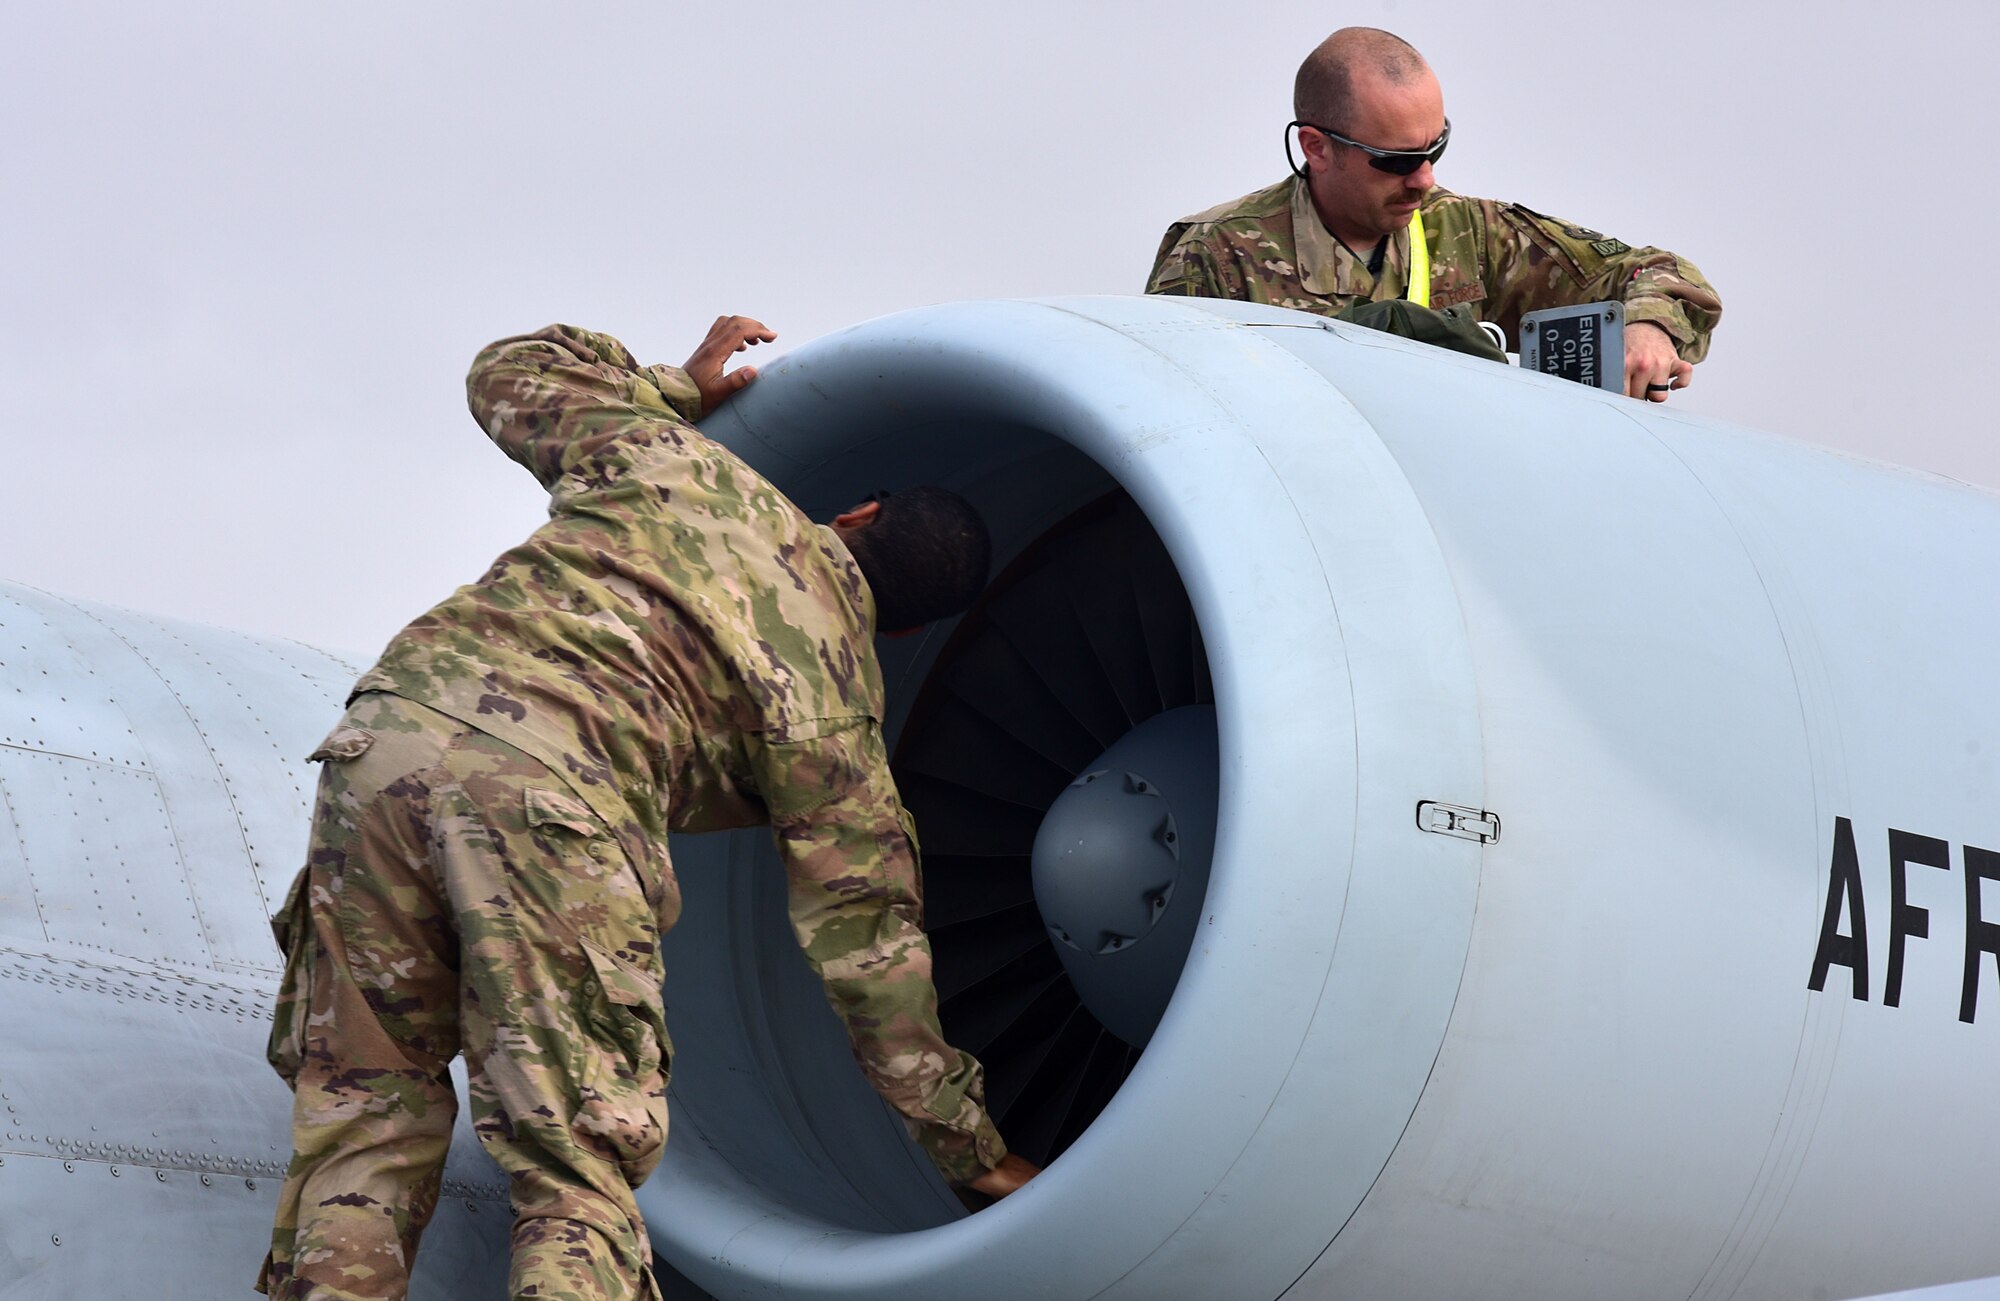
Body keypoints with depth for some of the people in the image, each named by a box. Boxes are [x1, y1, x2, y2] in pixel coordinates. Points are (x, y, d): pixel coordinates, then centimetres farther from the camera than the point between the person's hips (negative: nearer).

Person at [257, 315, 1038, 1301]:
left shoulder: (671, 458, 25)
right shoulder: (834, 701, 18)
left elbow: (512, 376, 42)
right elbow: (867, 939, 19)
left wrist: (676, 390, 55)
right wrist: (968, 1145, 28)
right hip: (555, 791, -4)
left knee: (369, 1111, 16)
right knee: (579, 1179, 0)